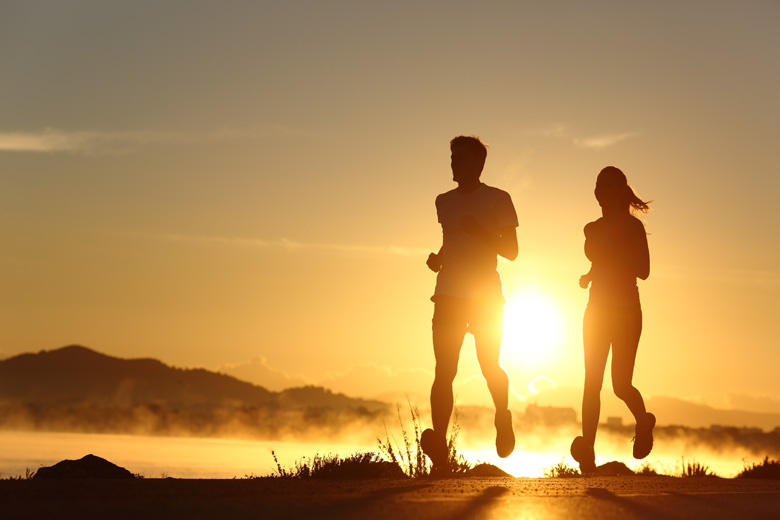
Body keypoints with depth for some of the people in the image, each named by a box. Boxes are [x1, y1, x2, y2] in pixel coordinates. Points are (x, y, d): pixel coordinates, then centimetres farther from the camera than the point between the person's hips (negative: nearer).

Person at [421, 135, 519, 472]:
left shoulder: (497, 200, 2)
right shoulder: (444, 202, 17)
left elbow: (511, 251, -1)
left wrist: (480, 232, -16)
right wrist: (437, 259, 9)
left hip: (486, 295, -3)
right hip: (448, 295, 4)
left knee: (489, 366, -3)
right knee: (443, 372, -10)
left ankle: (503, 419, 28)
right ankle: (439, 446, -19)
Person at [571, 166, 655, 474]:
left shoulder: (632, 226, -5)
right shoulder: (594, 229, 14)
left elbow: (643, 271, -13)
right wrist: (590, 275, 9)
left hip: (626, 312, -6)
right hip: (597, 310, 6)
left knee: (621, 384, -7)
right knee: (591, 382, -5)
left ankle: (644, 421, 26)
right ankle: (587, 451, -10)